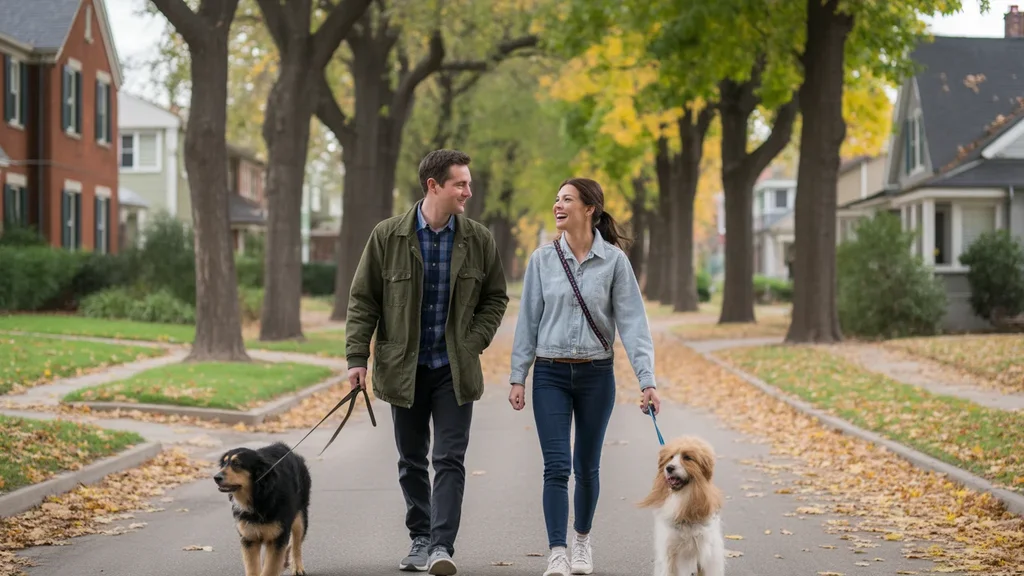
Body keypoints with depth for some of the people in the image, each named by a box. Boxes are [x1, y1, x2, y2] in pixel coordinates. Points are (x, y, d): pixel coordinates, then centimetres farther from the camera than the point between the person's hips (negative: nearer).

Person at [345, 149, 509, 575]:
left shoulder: (479, 240, -1)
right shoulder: (388, 236, -5)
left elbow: (495, 297, 10)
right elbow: (362, 299, -1)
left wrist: (474, 343, -4)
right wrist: (357, 357, -7)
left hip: (454, 369, 0)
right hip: (403, 367, 0)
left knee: (450, 459, -7)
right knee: (411, 461, 11)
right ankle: (420, 540, 25)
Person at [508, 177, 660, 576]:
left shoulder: (614, 261, -4)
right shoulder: (542, 259, 0)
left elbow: (632, 322, -7)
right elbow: (528, 320, 4)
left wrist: (647, 380, -14)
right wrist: (517, 377, 1)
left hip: (596, 375, 0)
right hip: (551, 375, 0)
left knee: (587, 466, 11)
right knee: (556, 467, -9)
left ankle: (582, 539, 32)